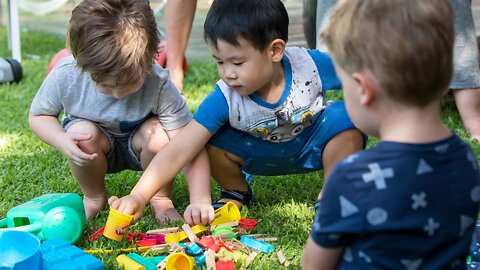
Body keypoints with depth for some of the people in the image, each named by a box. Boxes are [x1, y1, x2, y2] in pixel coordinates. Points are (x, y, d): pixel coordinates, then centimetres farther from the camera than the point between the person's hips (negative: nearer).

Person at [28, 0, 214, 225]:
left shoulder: (158, 85, -34)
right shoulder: (65, 75, -29)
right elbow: (38, 116, -9)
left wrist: (200, 200, -46)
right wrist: (62, 141, -31)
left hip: (139, 147, -1)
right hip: (97, 149, 1)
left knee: (157, 134, -33)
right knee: (83, 133, -32)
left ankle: (161, 199, -4)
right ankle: (93, 197, -1)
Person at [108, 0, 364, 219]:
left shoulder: (311, 64, -29)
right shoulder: (224, 100, -29)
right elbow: (178, 151, -31)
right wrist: (138, 196, -39)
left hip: (313, 147, 0)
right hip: (265, 154, 1)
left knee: (344, 118, -30)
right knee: (212, 142, -25)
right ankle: (236, 193, 8)